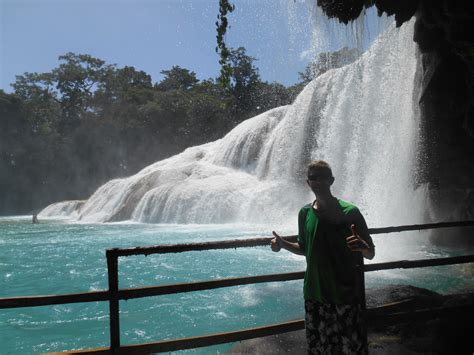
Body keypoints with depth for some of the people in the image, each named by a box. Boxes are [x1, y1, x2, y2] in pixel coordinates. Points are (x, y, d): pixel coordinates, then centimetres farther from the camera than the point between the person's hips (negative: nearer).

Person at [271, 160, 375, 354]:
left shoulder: (349, 212, -9)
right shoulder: (305, 213, 4)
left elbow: (371, 254, -7)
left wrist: (362, 246, -30)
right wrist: (283, 244, 0)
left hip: (345, 295, -4)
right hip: (314, 295, 4)